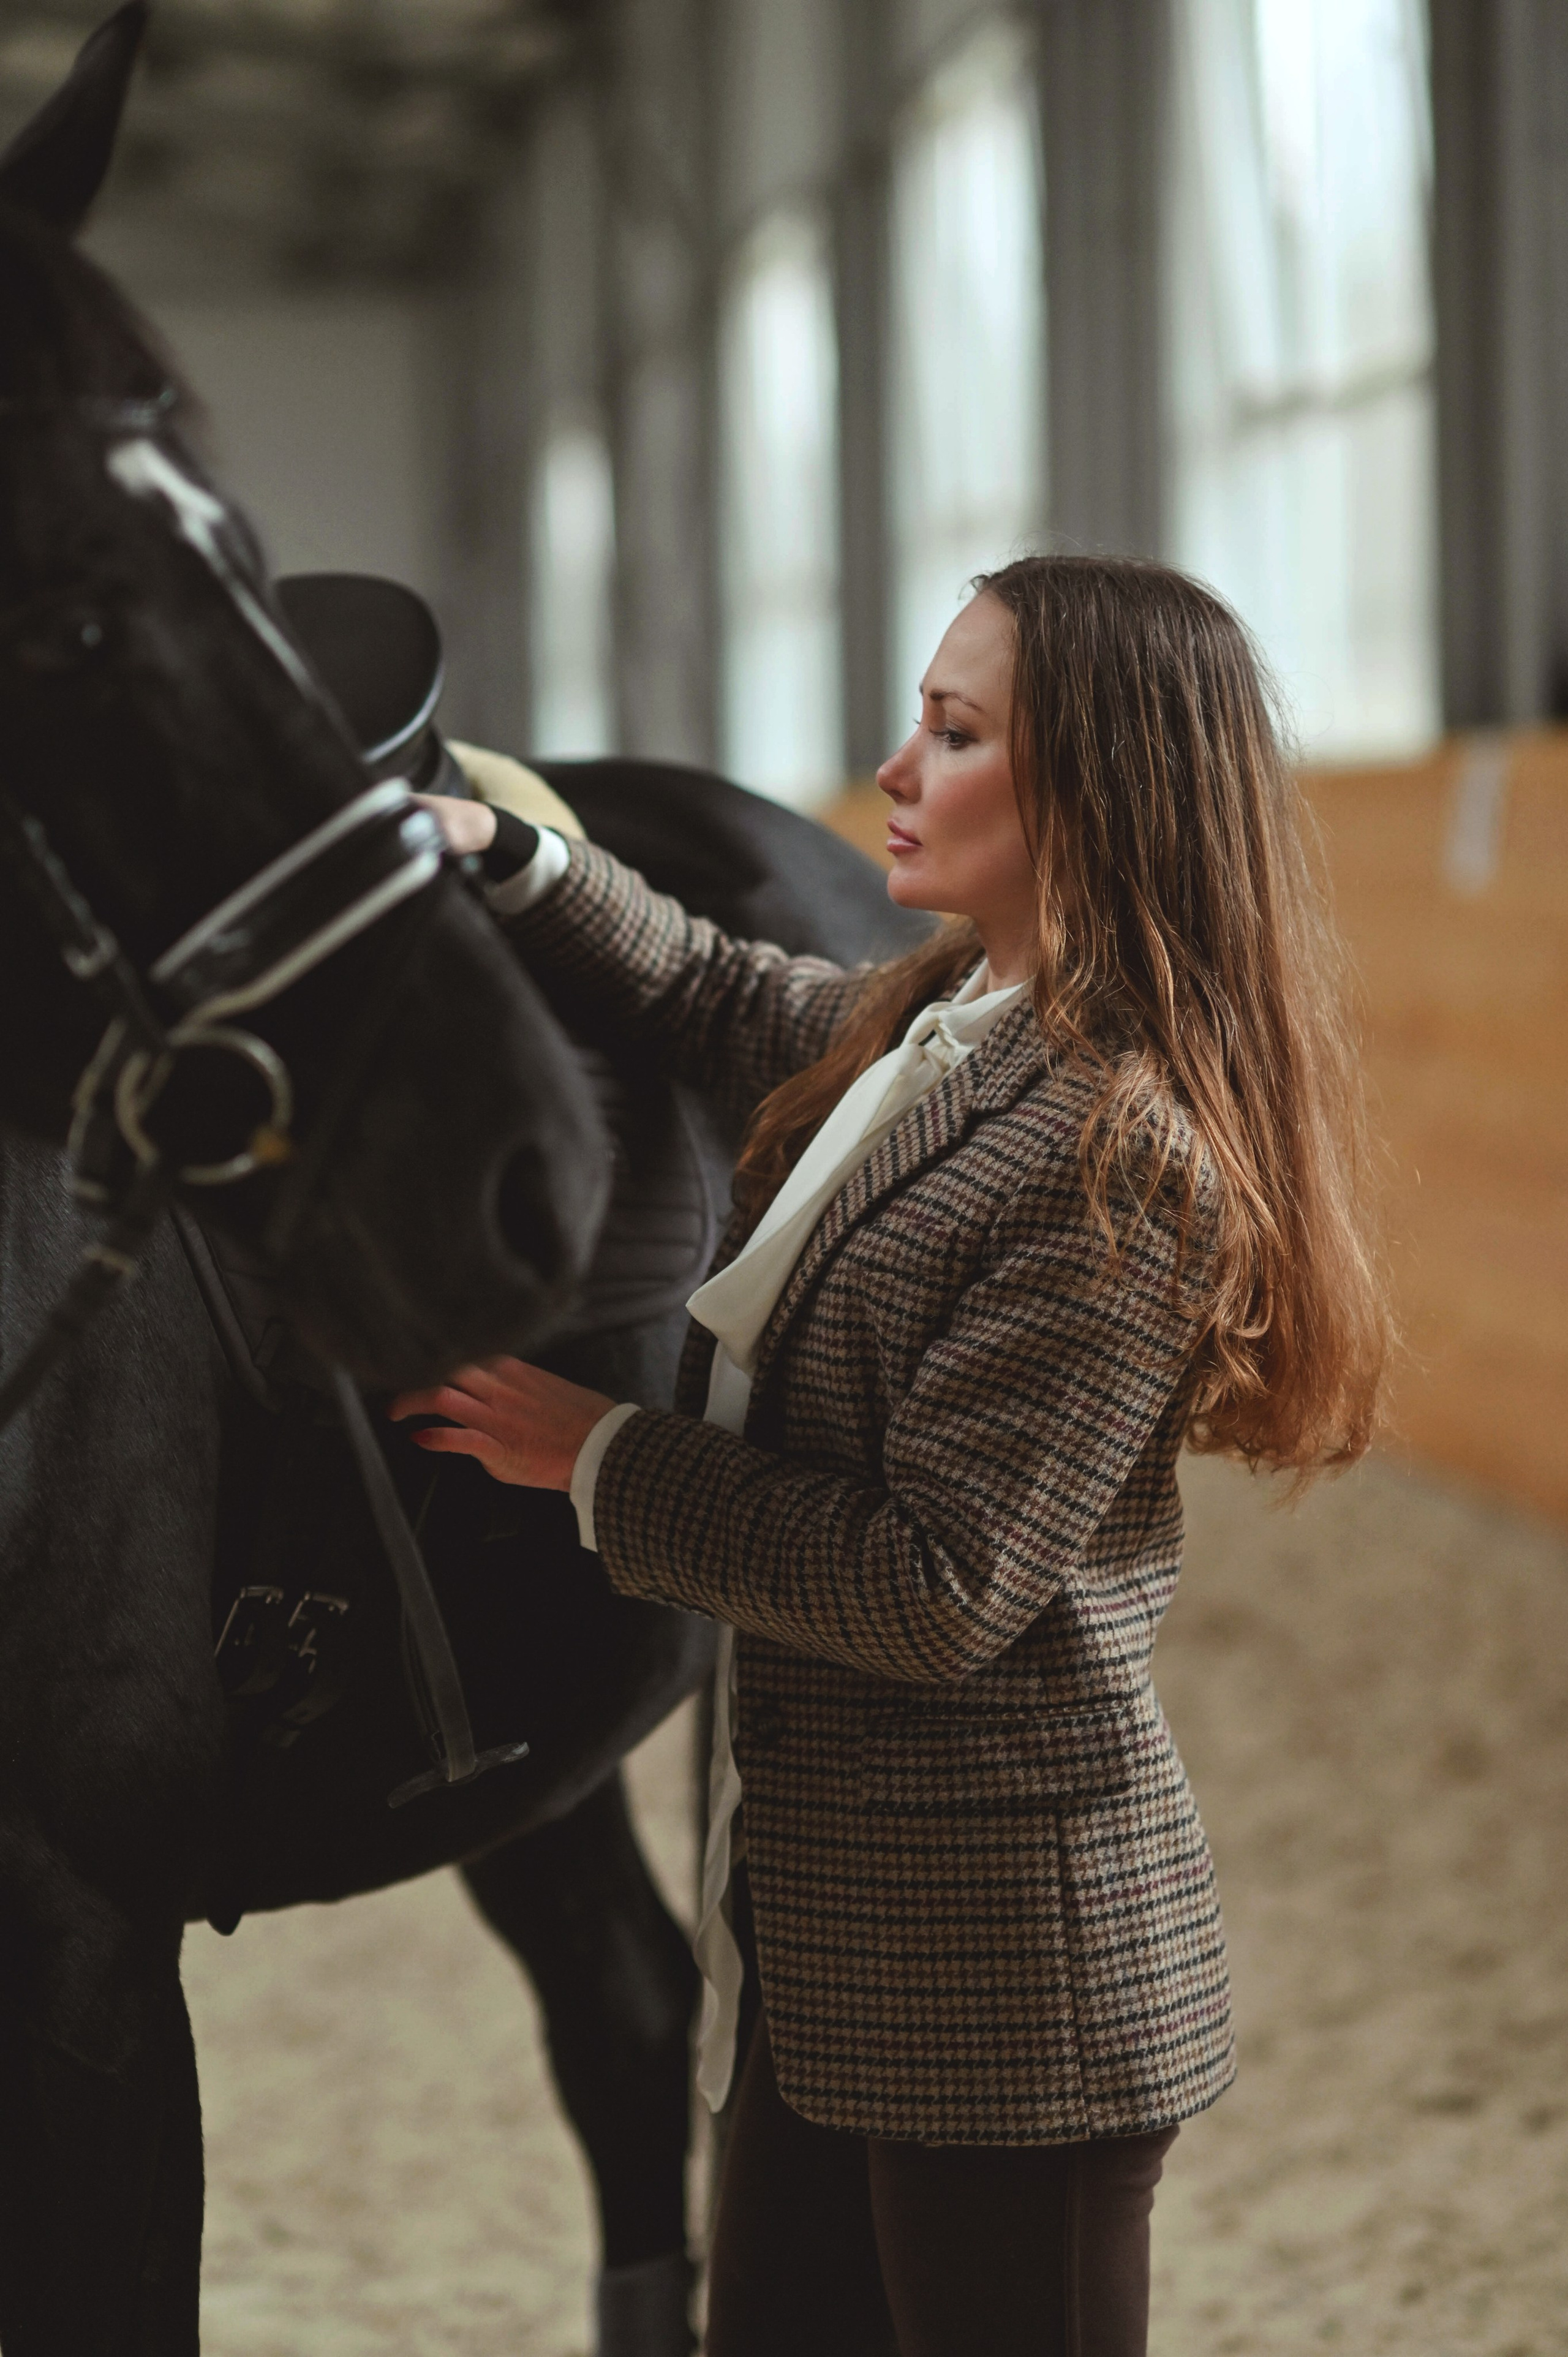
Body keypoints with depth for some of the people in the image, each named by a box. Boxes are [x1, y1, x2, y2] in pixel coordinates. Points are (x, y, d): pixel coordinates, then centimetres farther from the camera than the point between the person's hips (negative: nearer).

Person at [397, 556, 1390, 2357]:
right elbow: (712, 1002, 26)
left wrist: (600, 1461, -14)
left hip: (1003, 1951, -9)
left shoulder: (1124, 1163, -22)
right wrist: (506, 860, 8)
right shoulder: (925, 1031, 5)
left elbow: (941, 1593, -24)